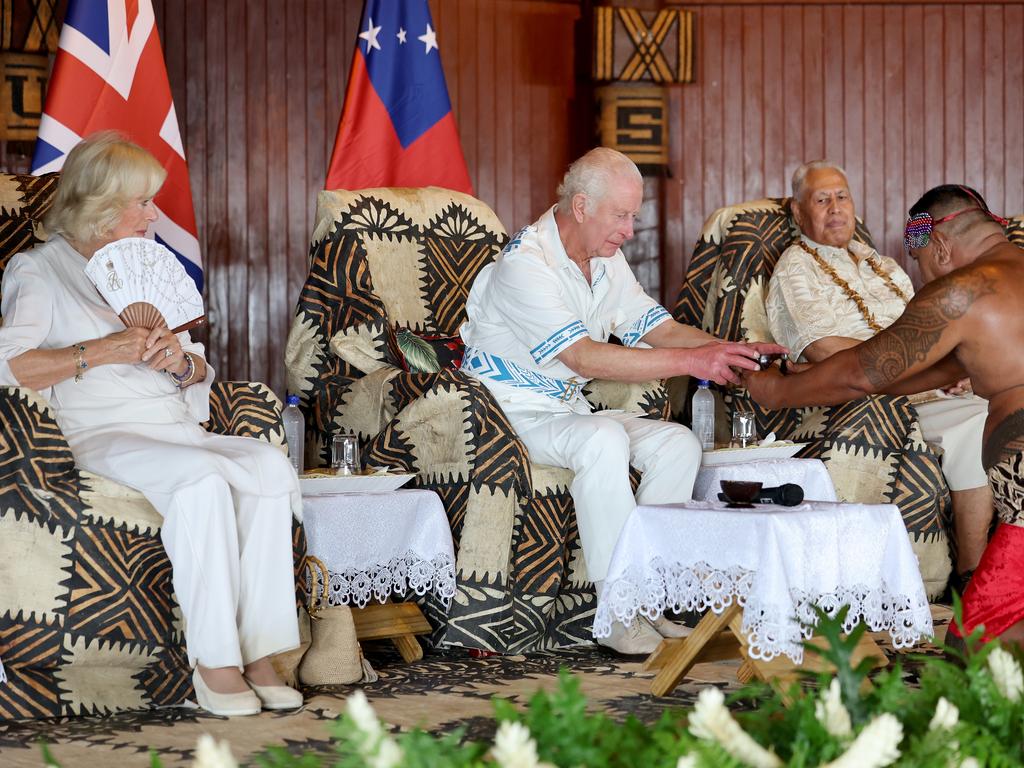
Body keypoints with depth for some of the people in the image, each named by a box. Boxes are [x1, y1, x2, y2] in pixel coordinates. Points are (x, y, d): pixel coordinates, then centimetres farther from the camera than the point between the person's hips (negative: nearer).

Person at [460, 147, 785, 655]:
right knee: (603, 438, -35)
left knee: (677, 444, -9)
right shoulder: (525, 264, -21)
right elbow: (585, 357, -29)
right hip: (508, 414, -9)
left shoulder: (606, 260, 9)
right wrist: (691, 361, -31)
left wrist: (730, 352, -10)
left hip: (566, 409, 9)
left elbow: (658, 328, 9)